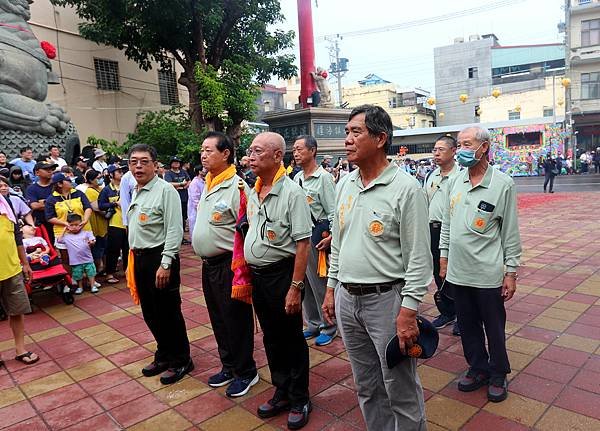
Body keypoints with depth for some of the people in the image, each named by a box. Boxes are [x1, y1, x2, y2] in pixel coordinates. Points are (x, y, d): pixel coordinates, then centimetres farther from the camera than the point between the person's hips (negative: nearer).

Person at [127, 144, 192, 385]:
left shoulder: (165, 190, -14)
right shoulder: (136, 192, 13)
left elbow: (174, 231, -19)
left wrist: (165, 264, -23)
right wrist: (132, 261, 17)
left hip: (159, 258, -9)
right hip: (139, 258, 9)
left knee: (168, 313, 2)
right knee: (150, 313, 18)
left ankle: (181, 361, 20)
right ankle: (164, 356, 36)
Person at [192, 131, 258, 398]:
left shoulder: (236, 186, -18)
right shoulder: (207, 184, 11)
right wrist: (206, 257, 18)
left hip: (228, 264, -9)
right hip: (208, 263, 9)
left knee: (236, 319, 5)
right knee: (218, 318, 19)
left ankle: (245, 372, 24)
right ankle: (228, 366, 37)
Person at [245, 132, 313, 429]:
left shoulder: (292, 192, -16)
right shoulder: (253, 193, 7)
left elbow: (303, 244, -19)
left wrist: (295, 287, -21)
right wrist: (247, 276, 13)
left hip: (282, 274, -7)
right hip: (257, 275, 7)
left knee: (292, 339, 8)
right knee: (271, 337, 19)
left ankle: (299, 399, 28)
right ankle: (282, 391, 38)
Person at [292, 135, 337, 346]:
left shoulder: (324, 178, -11)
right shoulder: (297, 178, 12)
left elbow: (333, 212, -13)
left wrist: (330, 237, -21)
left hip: (316, 237, -8)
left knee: (320, 283, 1)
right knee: (304, 283, 15)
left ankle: (328, 327, 19)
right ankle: (313, 324, 31)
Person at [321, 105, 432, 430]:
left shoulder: (406, 188, -14)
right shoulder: (344, 185, 7)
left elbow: (419, 257, -14)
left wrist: (408, 312, -16)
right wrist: (331, 288, 13)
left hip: (387, 299, -6)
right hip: (346, 299, 7)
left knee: (401, 389, 9)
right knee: (366, 388, 21)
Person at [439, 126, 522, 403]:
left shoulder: (503, 184, -9)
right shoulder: (454, 182, 5)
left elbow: (511, 232, -7)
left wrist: (511, 271, -7)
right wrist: (444, 257, 12)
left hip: (488, 273, -4)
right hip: (458, 271, 5)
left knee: (494, 328, 12)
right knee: (467, 325, 16)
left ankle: (498, 374, 32)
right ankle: (478, 368, 36)